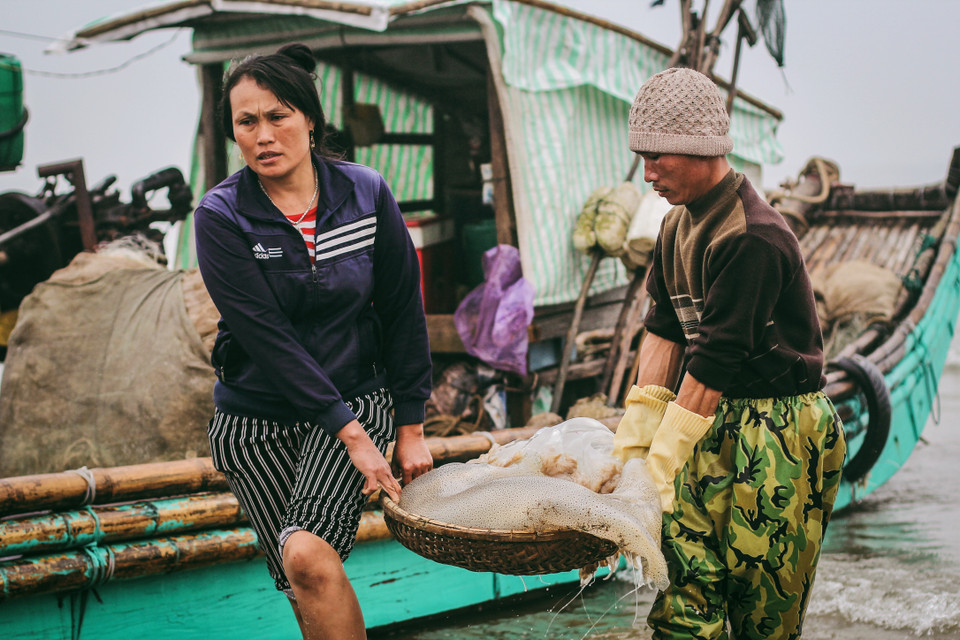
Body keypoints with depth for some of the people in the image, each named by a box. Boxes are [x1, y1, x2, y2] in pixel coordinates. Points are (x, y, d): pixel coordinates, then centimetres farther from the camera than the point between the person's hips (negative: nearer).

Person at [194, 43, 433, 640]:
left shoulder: (366, 193, -5)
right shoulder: (221, 216, -11)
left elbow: (404, 313, 1)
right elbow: (265, 336, -17)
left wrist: (411, 427, 1)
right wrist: (350, 432, -21)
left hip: (358, 400, 0)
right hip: (257, 418, 1)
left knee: (309, 556, -23)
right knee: (301, 588, 5)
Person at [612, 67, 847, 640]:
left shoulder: (753, 237, -20)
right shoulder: (678, 226, 8)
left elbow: (713, 362, -21)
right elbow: (664, 332, 8)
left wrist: (661, 467, -18)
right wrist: (633, 439, 2)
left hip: (781, 430, -8)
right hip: (720, 419, 8)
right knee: (687, 570, 1)